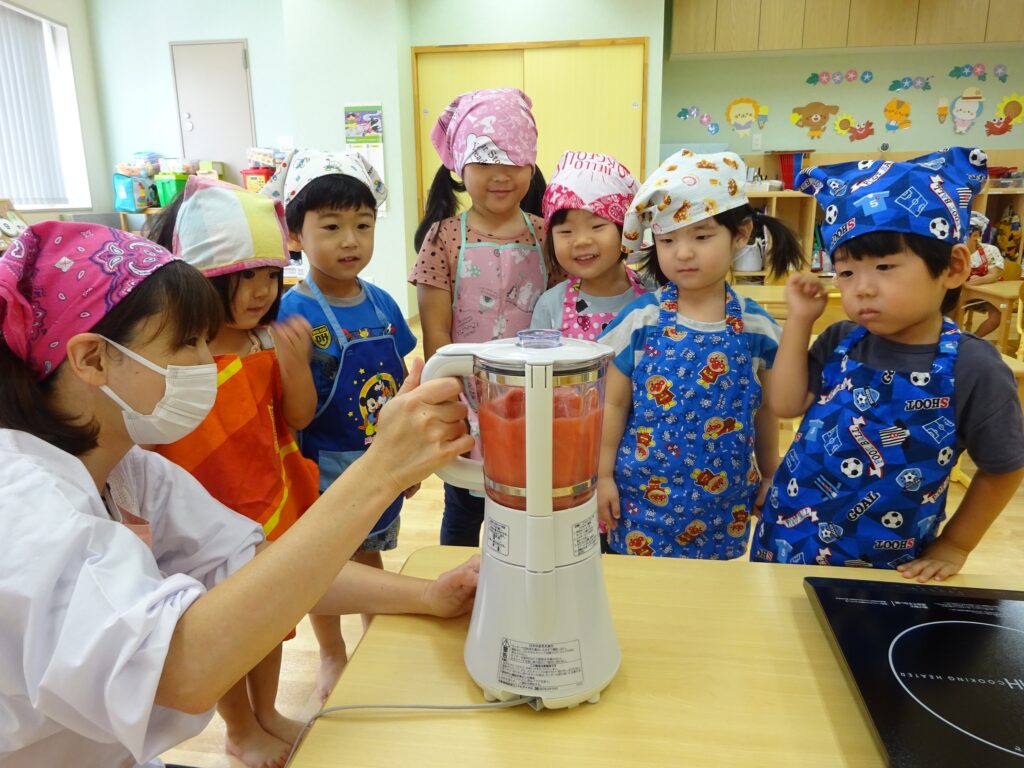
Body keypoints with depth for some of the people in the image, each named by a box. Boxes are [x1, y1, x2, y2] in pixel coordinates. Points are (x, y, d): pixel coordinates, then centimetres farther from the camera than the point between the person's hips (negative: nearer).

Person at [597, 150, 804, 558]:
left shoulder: (756, 325, -4)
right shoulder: (640, 319, -10)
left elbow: (765, 409, 7)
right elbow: (614, 403, -3)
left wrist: (770, 478, 14)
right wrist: (603, 475, -2)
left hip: (724, 503, 2)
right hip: (643, 497, -1)